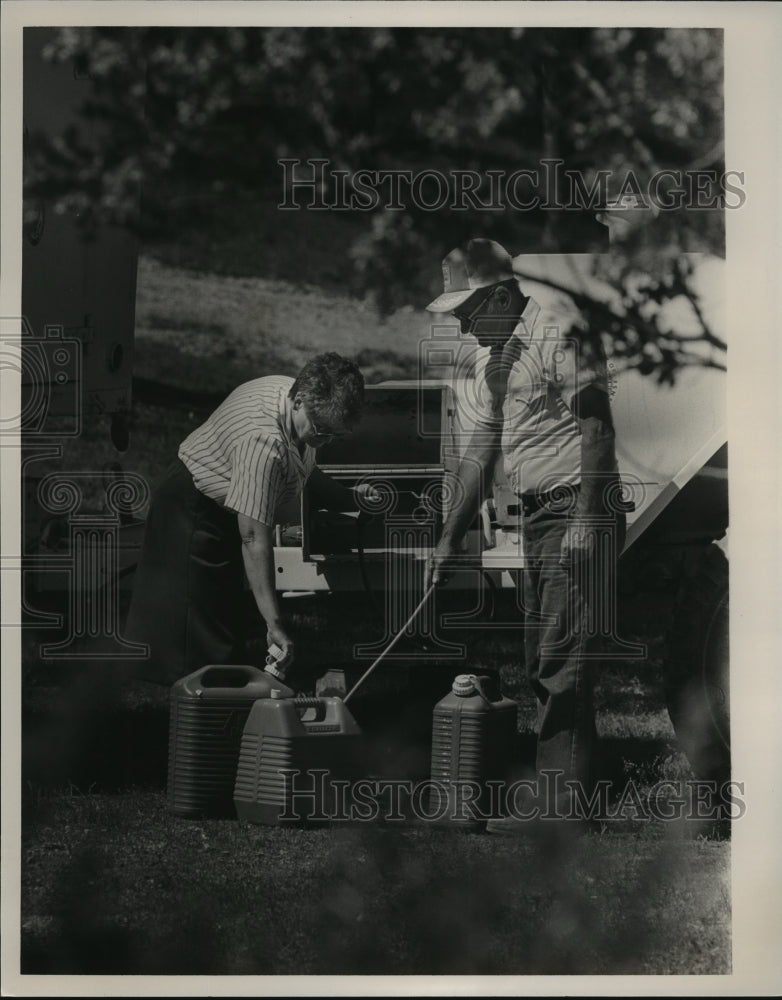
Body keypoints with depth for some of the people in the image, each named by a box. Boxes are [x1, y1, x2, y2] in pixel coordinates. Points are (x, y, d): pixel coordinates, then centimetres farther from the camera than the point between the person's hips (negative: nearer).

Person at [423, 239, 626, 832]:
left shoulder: (557, 335, -10)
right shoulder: (499, 360, 19)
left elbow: (597, 427, -16)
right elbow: (482, 454, 23)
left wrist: (586, 518, -21)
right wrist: (450, 539, 23)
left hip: (577, 514, -10)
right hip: (538, 518, 10)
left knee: (563, 664, -12)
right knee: (543, 664, 9)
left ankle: (562, 806, -10)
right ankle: (566, 799, 13)